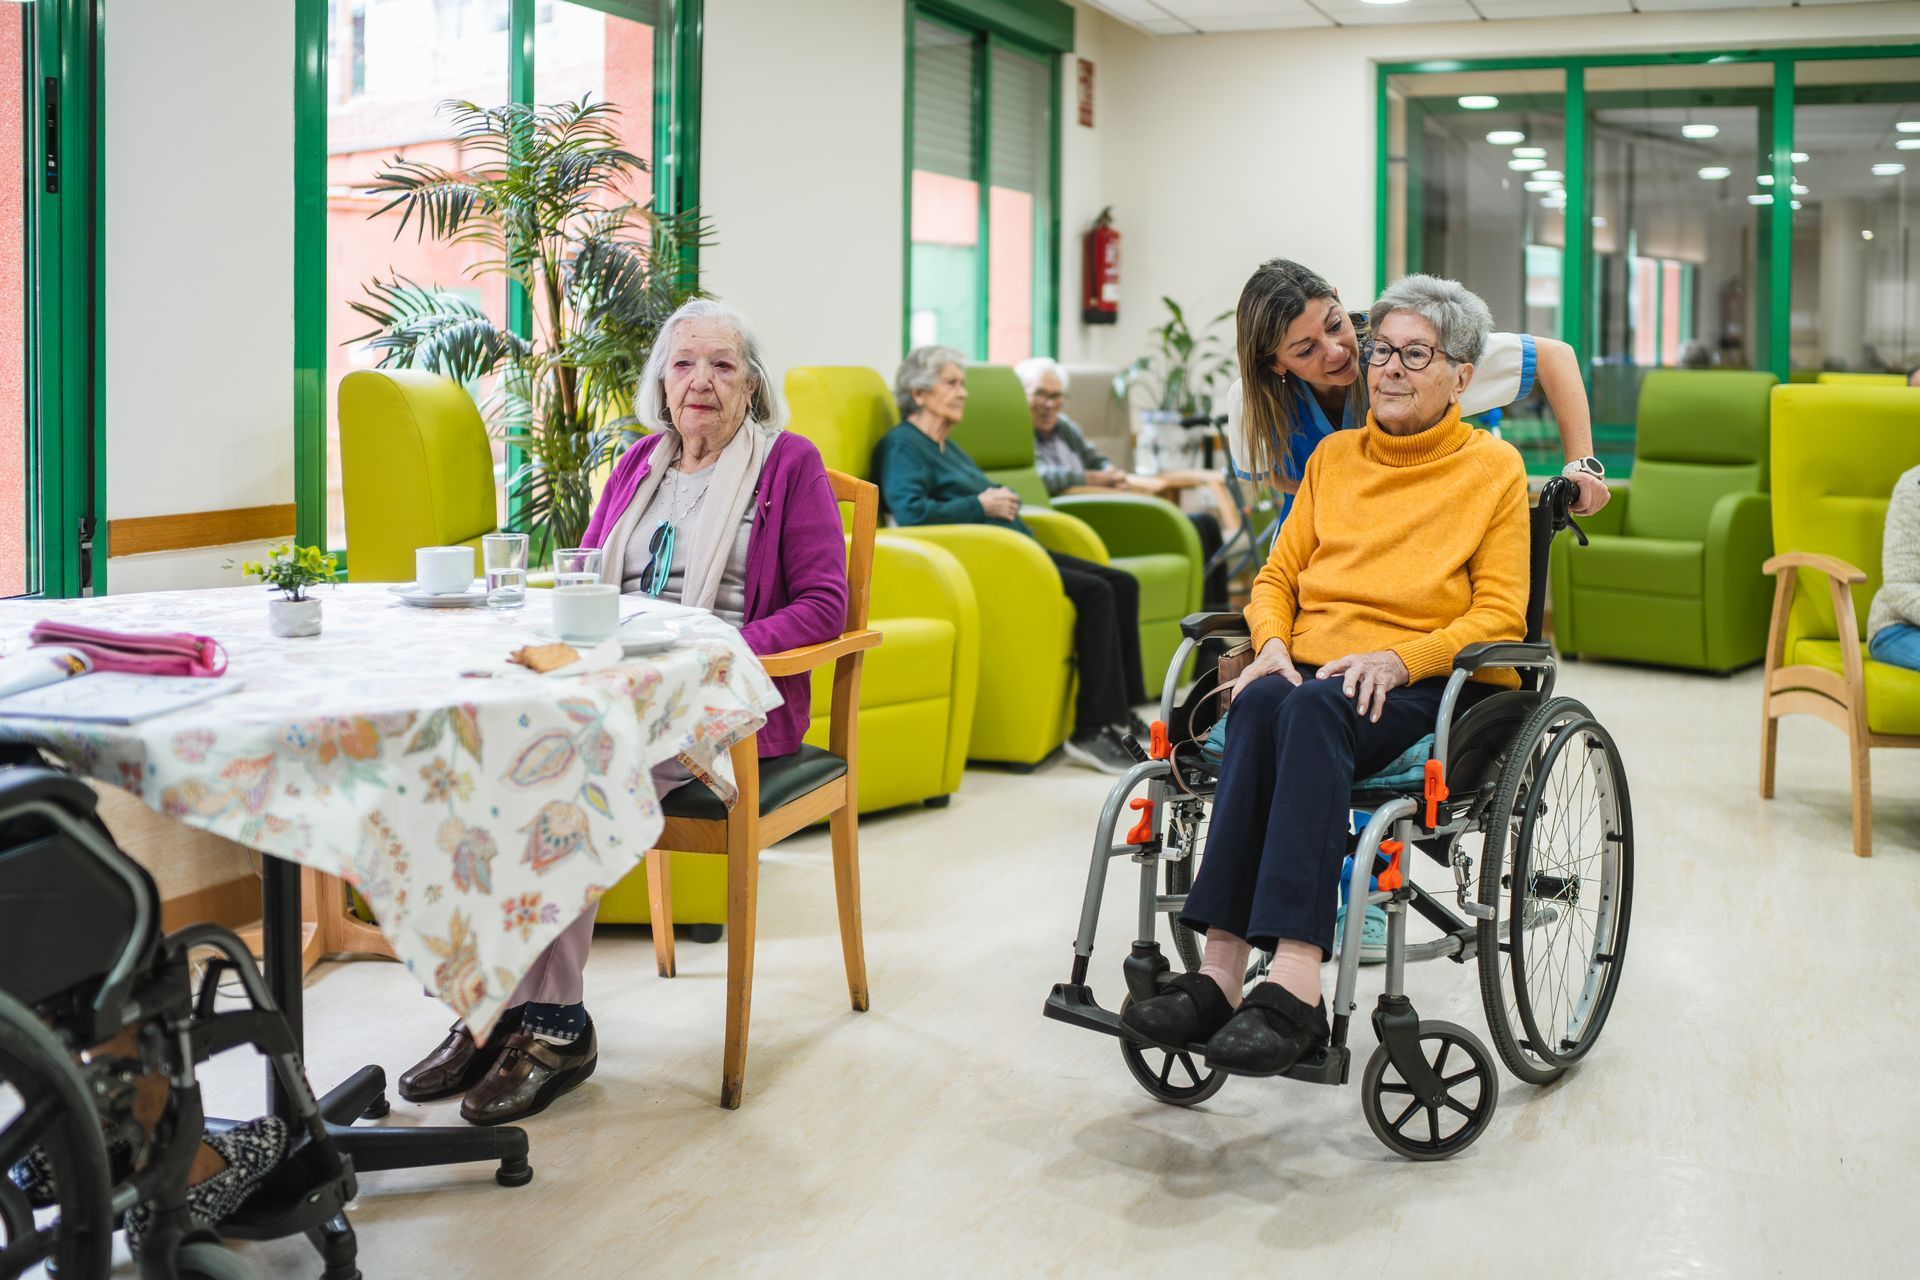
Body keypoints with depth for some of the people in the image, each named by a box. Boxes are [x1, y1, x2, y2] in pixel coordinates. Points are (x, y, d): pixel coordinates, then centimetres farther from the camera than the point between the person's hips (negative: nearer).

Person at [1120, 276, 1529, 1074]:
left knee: (1313, 707, -38)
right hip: (1314, 670, 4)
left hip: (1430, 682, -3)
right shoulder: (1333, 457, 22)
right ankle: (1223, 974, -43)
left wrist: (1396, 657, -16)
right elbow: (1279, 575, 19)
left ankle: (1292, 979, -49)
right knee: (1262, 702, -34)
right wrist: (1272, 644, -4)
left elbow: (1498, 618, 1)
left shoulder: (1493, 468, 9)